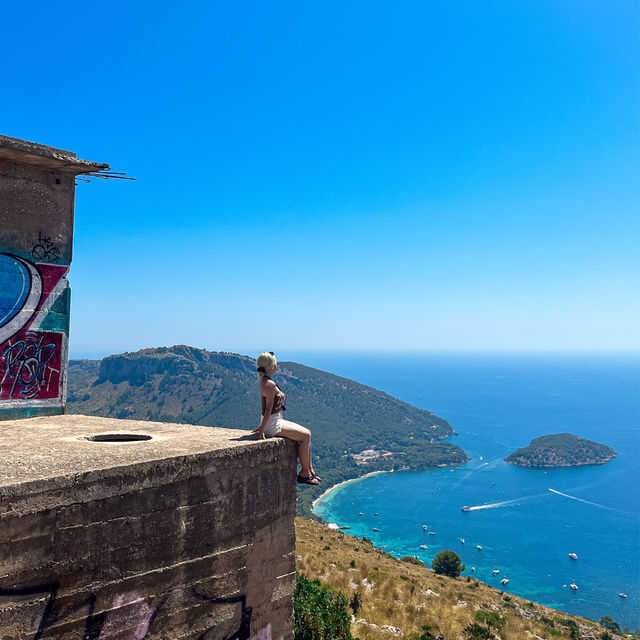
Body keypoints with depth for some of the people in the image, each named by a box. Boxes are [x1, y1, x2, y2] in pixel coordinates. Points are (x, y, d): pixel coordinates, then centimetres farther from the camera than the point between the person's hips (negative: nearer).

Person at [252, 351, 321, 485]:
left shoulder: (264, 381, 11)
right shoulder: (270, 384, -21)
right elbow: (268, 409, -23)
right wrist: (262, 430, -24)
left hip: (277, 421, 10)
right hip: (272, 425, -10)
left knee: (307, 433, 9)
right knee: (305, 436, -10)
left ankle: (310, 470, 12)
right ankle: (304, 473, 0)